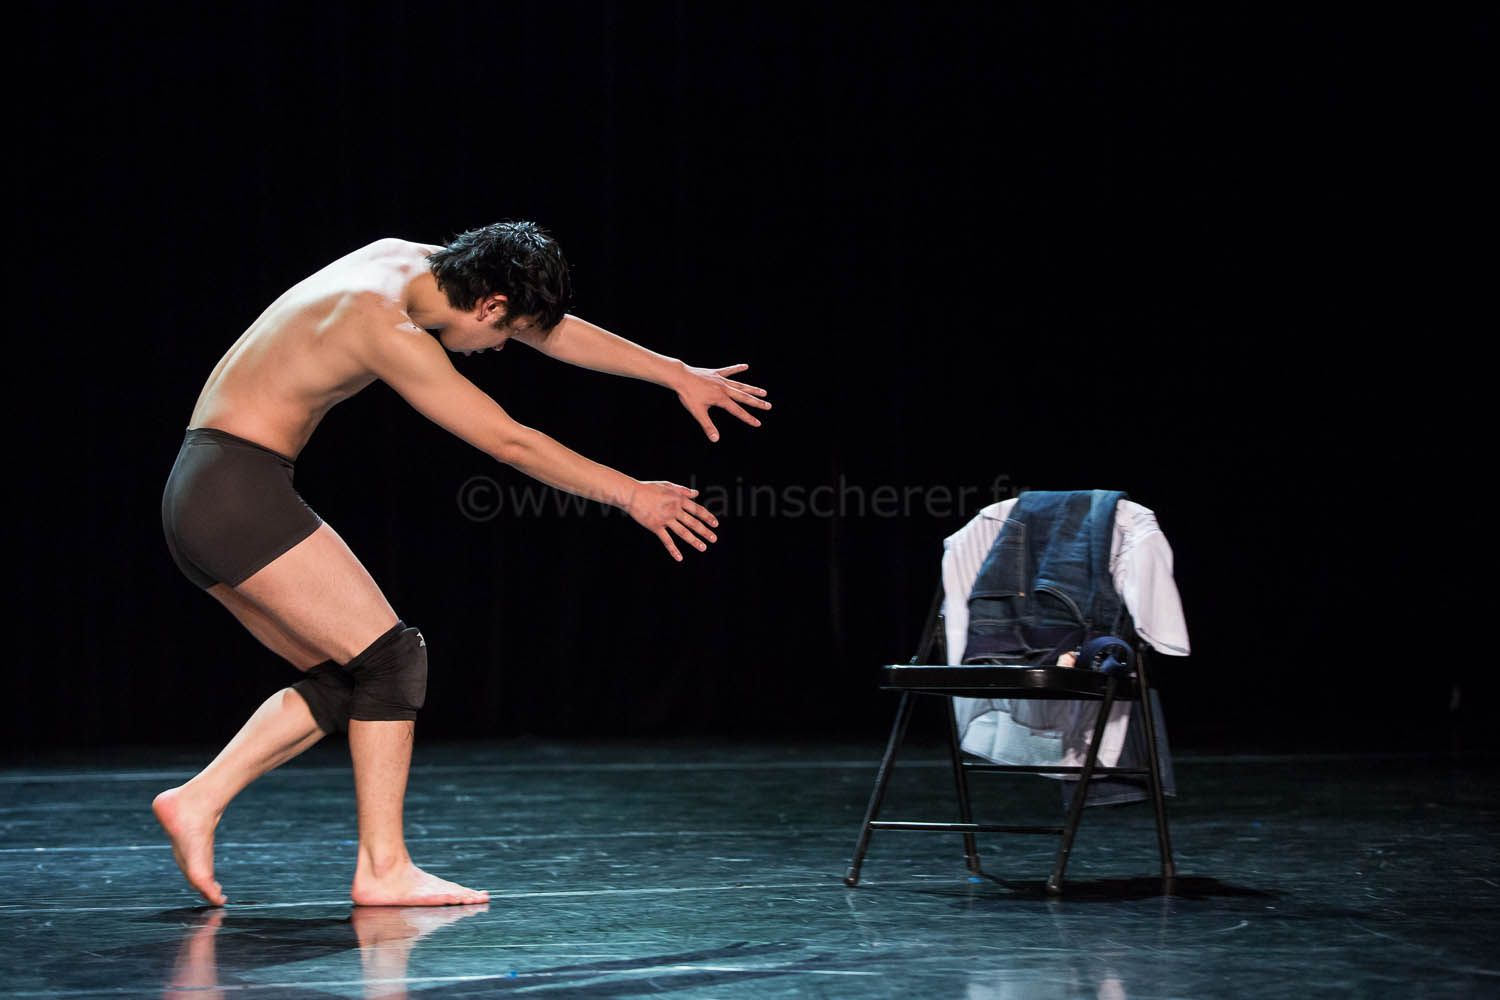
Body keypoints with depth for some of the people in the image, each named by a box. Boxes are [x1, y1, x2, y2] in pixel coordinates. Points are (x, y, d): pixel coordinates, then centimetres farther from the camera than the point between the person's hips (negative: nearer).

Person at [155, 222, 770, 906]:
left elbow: (552, 332, 13)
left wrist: (678, 374, 15)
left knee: (344, 675, 11)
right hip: (238, 494, -10)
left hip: (203, 499, 10)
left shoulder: (408, 262, 8)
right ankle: (383, 869, -5)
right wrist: (631, 495, -10)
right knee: (390, 656, -7)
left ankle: (199, 800, 8)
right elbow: (509, 443, -17)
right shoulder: (388, 329, -20)